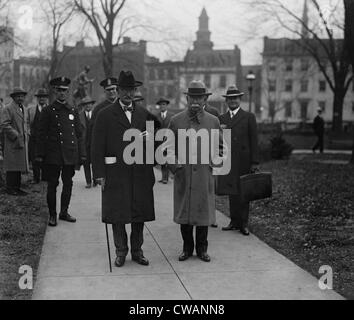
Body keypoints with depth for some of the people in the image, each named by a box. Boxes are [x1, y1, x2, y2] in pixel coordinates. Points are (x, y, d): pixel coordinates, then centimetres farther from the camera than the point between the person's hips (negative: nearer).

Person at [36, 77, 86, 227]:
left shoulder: (73, 111, 11)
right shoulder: (48, 111, 0)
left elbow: (79, 134, 13)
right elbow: (41, 134, -1)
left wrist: (82, 154, 8)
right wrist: (40, 154, -5)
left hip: (70, 155, 3)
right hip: (53, 155, -3)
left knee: (68, 183, 9)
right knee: (52, 184, 1)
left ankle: (64, 212, 23)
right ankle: (52, 215, 11)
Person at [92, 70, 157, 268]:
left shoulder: (144, 114, 12)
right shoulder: (106, 115, 1)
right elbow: (98, 147, -2)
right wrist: (99, 173, -9)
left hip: (140, 172, 3)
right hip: (116, 173, -3)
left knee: (140, 212, 7)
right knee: (117, 214, 2)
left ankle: (137, 251, 20)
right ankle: (121, 252, 16)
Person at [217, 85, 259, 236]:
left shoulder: (249, 117, 2)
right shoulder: (221, 118, 13)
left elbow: (254, 141, -2)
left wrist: (254, 162, -7)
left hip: (243, 160, -3)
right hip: (227, 161, 3)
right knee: (231, 192, 7)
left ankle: (243, 224, 9)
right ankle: (234, 221, 17)